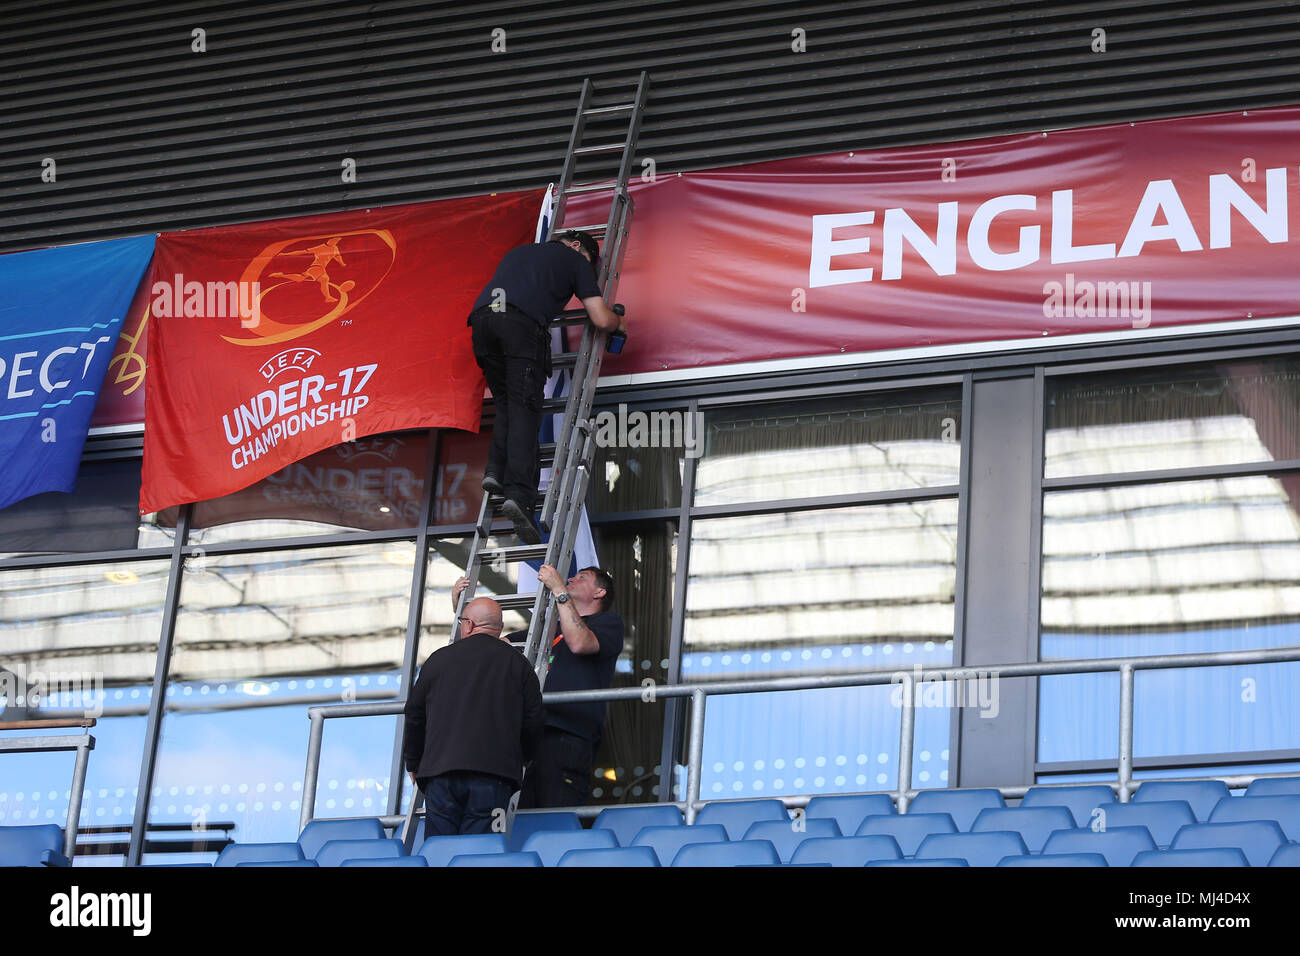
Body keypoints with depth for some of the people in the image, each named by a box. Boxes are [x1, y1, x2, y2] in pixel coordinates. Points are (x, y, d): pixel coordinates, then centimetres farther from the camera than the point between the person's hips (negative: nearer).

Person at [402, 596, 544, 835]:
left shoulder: (439, 659, 12)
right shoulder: (516, 662, 10)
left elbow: (415, 715, 17)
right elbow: (532, 722, 10)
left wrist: (413, 762, 29)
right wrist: (520, 759, 27)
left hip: (440, 770, 0)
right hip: (494, 770, 0)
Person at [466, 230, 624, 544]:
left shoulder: (518, 251, 38)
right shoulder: (575, 259, 23)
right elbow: (601, 320, 15)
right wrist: (617, 320, 38)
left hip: (482, 317, 5)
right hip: (523, 323, -5)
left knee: (505, 404, 19)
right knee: (524, 410, -8)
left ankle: (496, 471, 0)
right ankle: (518, 494, -22)